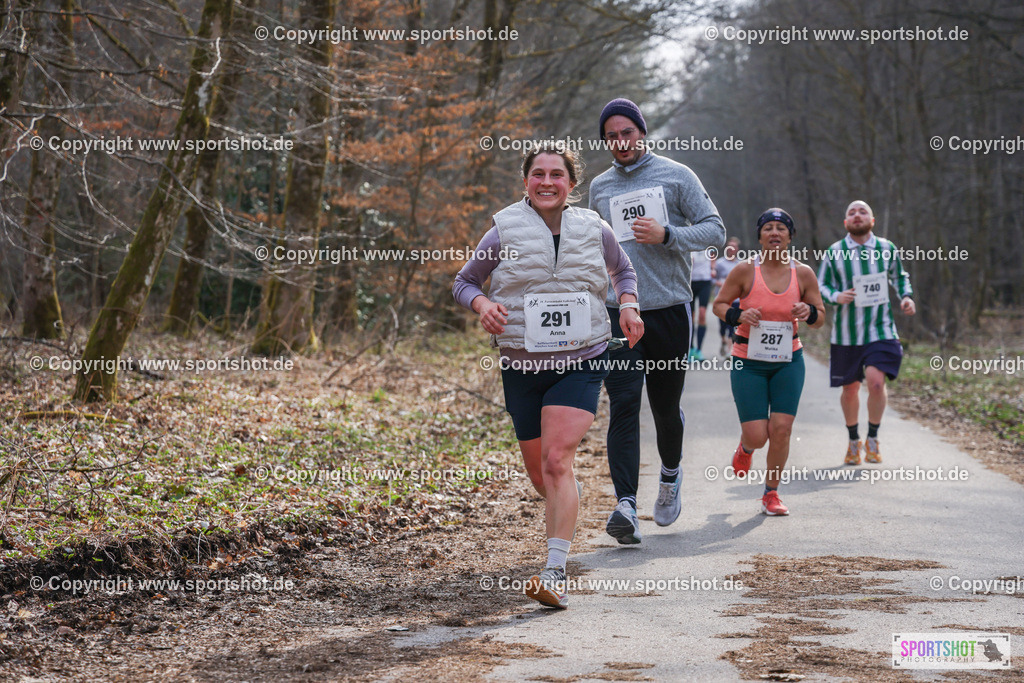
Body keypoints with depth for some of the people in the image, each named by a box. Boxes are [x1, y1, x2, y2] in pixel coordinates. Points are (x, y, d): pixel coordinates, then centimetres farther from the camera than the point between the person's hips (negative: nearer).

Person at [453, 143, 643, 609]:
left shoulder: (594, 231, 2)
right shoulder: (505, 232, -2)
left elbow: (623, 270, 22)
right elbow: (464, 281, 9)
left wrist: (628, 304, 2)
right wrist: (482, 304, -13)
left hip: (580, 364, -1)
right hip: (522, 366, 2)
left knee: (557, 461, -19)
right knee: (538, 473, 9)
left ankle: (555, 575, -22)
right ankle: (562, 516, 45)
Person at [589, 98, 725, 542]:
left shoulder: (676, 176, 2)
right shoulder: (600, 188, 13)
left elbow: (715, 230, -1)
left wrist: (666, 235, -15)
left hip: (669, 309, -1)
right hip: (617, 311, 1)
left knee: (666, 407, 9)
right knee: (623, 406, -13)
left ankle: (670, 476, 39)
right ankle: (626, 505, -21)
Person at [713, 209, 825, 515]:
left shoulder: (803, 273, -2)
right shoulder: (745, 270, -9)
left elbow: (820, 319, 7)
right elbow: (719, 305, 2)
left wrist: (808, 312, -16)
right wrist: (739, 315, -19)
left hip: (788, 362, 2)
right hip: (748, 363, -2)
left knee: (781, 428, -8)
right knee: (757, 436, -7)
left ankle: (771, 494, 12)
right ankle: (745, 448, 33)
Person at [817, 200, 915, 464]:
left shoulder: (887, 249, 3)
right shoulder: (834, 252, 0)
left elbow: (900, 277, 19)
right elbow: (820, 286, 4)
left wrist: (906, 297, 0)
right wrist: (836, 297, -17)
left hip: (880, 330, -1)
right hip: (846, 333, 1)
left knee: (876, 381, -18)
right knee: (850, 389, 8)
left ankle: (872, 439, 4)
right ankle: (853, 440, 31)